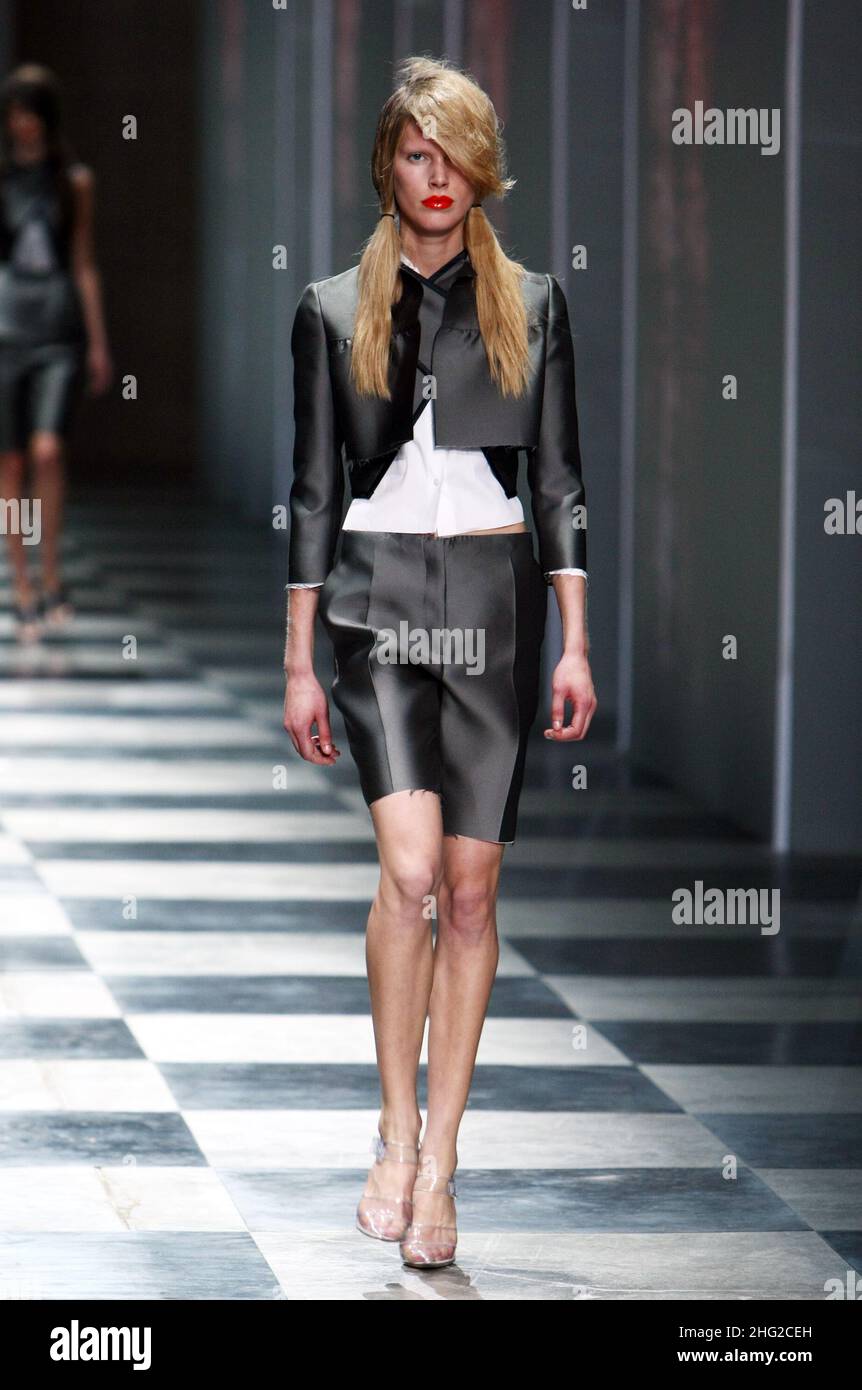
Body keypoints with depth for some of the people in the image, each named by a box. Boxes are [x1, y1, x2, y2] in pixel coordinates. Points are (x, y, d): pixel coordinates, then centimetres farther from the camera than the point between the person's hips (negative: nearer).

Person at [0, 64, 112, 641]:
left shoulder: (74, 181, 7)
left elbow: (84, 263, 10)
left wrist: (99, 343, 7)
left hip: (59, 335, 0)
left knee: (48, 452, -16)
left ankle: (52, 578, -5)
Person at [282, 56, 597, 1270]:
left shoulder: (532, 305, 8)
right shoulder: (334, 310, 6)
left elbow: (559, 478, 7)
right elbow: (314, 489, 6)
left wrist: (575, 643, -1)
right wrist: (299, 664, 3)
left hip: (494, 599, 1)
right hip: (379, 599, -1)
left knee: (472, 886, 1)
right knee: (412, 869, -19)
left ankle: (439, 1167, 8)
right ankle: (397, 1140, -7)